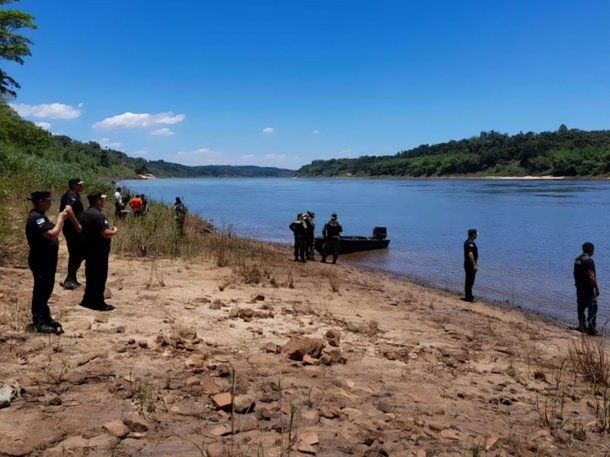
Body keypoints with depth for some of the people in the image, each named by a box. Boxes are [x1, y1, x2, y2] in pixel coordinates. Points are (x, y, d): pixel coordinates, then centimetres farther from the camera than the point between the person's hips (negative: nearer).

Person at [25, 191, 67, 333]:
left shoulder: (40, 215, 12)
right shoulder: (35, 217, -22)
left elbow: (51, 233, 15)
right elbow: (52, 234, -29)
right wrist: (60, 219, -20)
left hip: (46, 260, 11)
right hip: (40, 262, -11)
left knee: (45, 290, 19)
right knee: (40, 291, -2)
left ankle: (44, 318, 31)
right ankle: (40, 323, 7)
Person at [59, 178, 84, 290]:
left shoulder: (72, 195, 16)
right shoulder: (72, 195, -16)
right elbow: (68, 209, -34)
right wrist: (77, 225, -30)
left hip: (70, 229, 10)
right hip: (74, 230, -10)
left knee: (74, 255, 16)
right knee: (78, 254, -5)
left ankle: (71, 280, 24)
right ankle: (69, 280, -5)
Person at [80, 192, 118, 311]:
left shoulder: (85, 213, 10)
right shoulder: (98, 215, -21)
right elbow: (105, 233, -27)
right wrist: (114, 231, -6)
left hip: (88, 249, 10)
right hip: (99, 251, -10)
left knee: (90, 275, 17)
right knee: (100, 276, -1)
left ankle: (88, 300, 26)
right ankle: (99, 303, 4)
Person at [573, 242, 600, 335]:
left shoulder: (577, 260, 7)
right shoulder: (589, 261, -18)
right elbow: (591, 276, -20)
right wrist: (597, 288, -14)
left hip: (579, 288, 8)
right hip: (588, 289, -8)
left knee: (581, 307, 13)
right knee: (593, 308, -1)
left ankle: (582, 326, 19)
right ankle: (591, 328, -3)